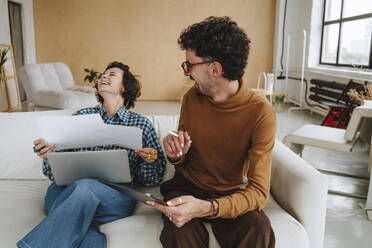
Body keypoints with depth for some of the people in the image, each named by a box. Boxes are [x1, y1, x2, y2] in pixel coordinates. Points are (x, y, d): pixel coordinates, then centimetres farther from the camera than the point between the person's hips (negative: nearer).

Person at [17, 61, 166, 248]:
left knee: (84, 187, -35)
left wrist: (150, 161, -11)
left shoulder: (141, 124, 15)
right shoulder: (82, 115, 20)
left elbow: (150, 180, 11)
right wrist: (49, 155, -6)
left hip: (116, 196, 0)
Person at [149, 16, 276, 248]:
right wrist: (177, 155, -16)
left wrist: (206, 208, -38)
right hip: (186, 187, 2)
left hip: (230, 194, -1)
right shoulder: (192, 98, -3)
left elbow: (259, 192, -21)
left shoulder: (260, 113, -17)